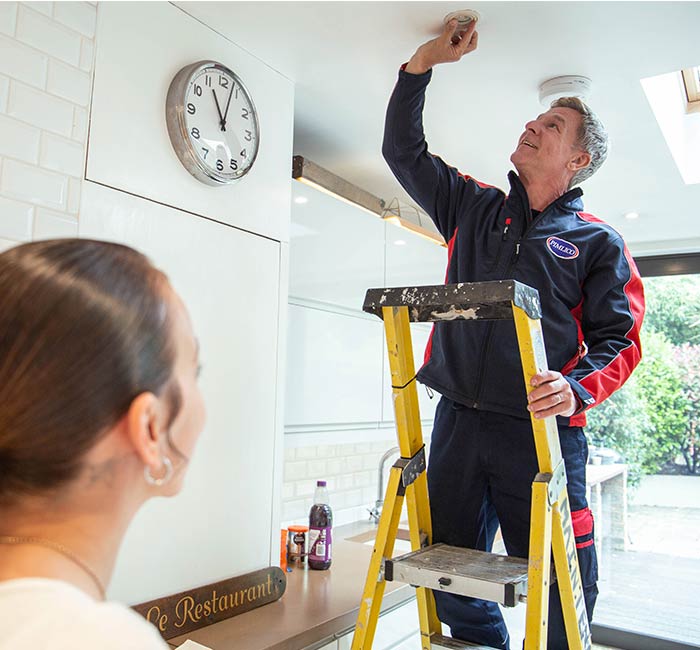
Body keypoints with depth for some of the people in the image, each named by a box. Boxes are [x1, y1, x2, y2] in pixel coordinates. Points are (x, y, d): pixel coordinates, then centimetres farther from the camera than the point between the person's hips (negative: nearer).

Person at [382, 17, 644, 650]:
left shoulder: (598, 241, 6)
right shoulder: (474, 208, 15)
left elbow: (619, 338, 0)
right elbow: (404, 150, 18)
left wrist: (578, 389, -19)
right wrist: (424, 62, 13)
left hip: (541, 432, -3)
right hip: (457, 424, 4)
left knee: (559, 586, 1)